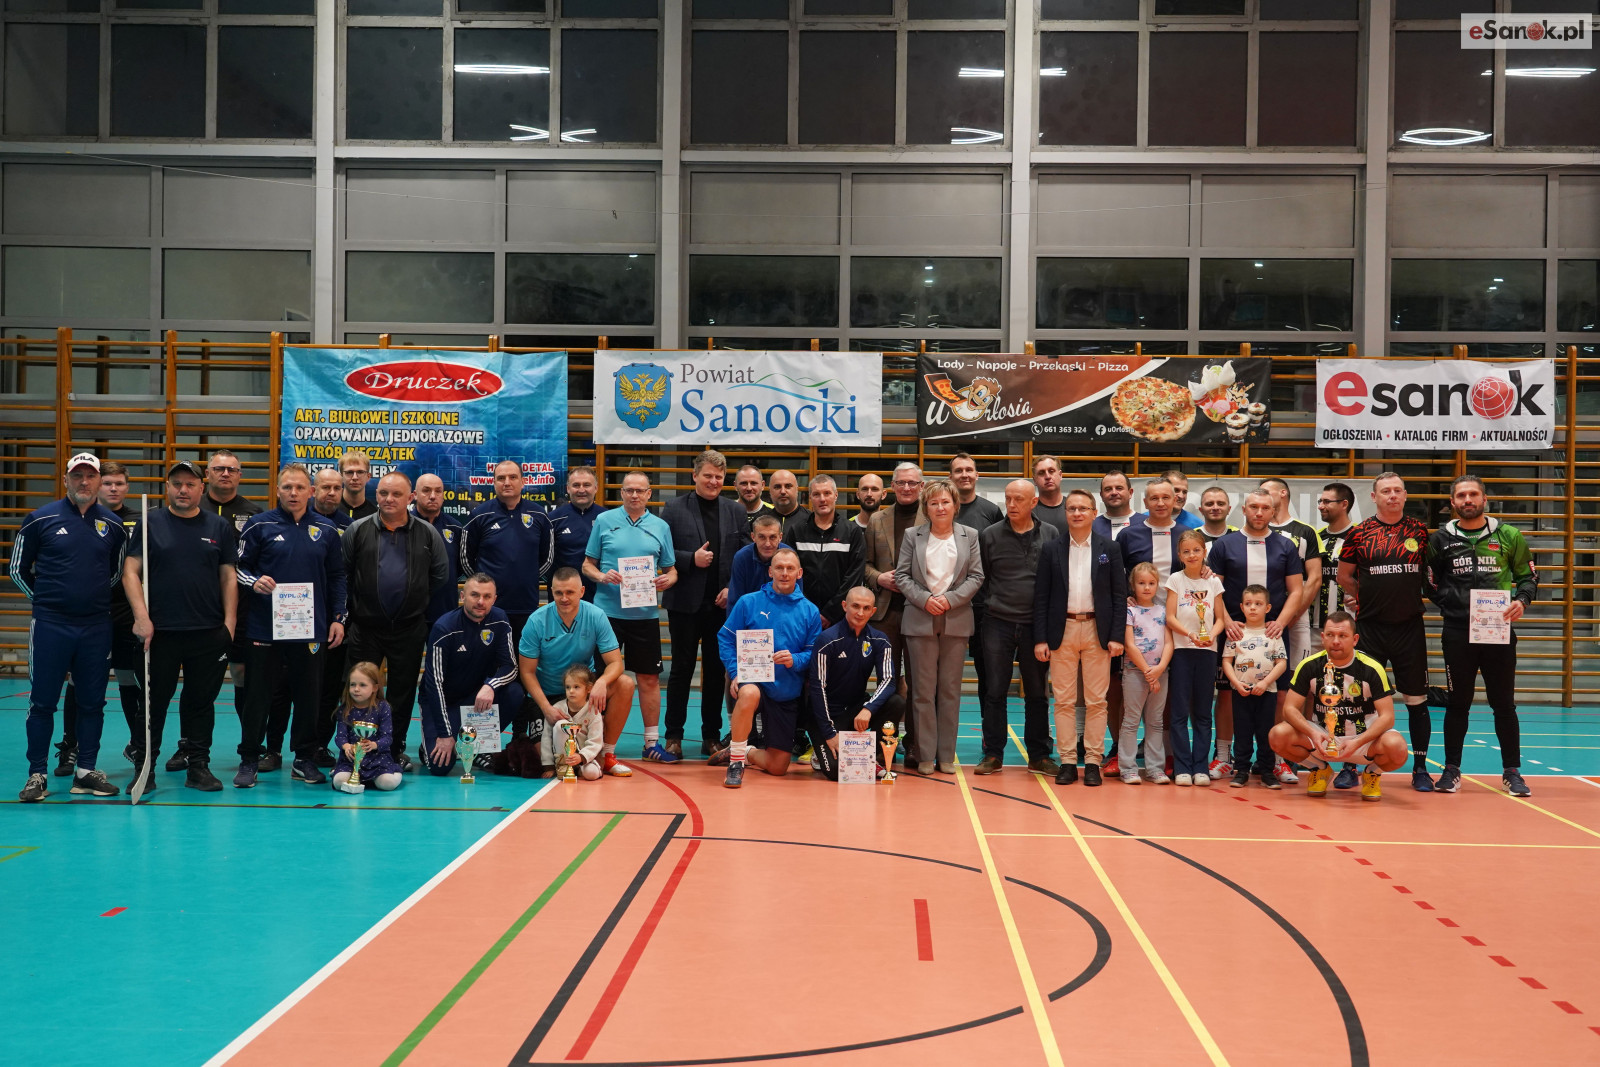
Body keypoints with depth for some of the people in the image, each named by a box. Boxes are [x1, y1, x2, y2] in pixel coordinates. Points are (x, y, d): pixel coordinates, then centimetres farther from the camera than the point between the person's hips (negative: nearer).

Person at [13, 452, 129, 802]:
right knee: (42, 701, 0)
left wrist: (97, 598, 10)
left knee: (92, 702, 7)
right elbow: (17, 569, 8)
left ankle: (86, 771, 16)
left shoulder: (113, 525, 6)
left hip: (96, 627, 3)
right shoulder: (41, 520, -1)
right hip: (50, 627, -2)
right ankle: (37, 775, 7)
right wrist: (44, 597, 7)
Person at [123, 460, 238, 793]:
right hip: (159, 631, -2)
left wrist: (229, 622, 1)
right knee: (153, 701, 3)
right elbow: (130, 572, -1)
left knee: (201, 701, 7)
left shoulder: (220, 527, 9)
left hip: (209, 632, 2)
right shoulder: (150, 524, 4)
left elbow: (229, 577, 9)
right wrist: (141, 617, -11)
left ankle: (198, 766, 15)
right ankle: (144, 768, 11)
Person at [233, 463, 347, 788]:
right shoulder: (260, 525, 1)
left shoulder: (326, 530, 9)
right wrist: (254, 581, -17)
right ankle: (249, 760, 12)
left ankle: (304, 759, 18)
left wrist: (338, 618, 7)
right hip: (265, 627, -2)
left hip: (311, 628, 2)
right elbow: (239, 566, 3)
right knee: (258, 694, 2)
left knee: (308, 695, 7)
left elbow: (337, 577, 13)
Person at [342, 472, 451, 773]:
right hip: (365, 627, -1)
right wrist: (354, 608, 6)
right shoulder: (358, 530, 2)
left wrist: (420, 606, 10)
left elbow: (441, 576, 9)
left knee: (403, 692, 8)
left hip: (409, 629, 1)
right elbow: (342, 574, 6)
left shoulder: (427, 533, 3)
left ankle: (396, 749, 19)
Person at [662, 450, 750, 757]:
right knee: (682, 670, 3)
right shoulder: (674, 509, 0)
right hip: (685, 603, -2)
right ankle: (673, 736, 10)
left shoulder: (736, 511, 8)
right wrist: (691, 559, -15)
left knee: (717, 671, 8)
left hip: (723, 603, 3)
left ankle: (711, 736, 16)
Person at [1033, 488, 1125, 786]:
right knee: (1064, 700, 2)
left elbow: (1119, 594, 3)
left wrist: (1117, 636, -6)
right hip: (1063, 630, 0)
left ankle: (1093, 762, 8)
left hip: (1097, 631, 0)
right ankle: (1067, 762, 8)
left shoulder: (1108, 548, 5)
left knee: (1096, 701, 1)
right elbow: (1041, 596, 3)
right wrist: (1040, 639, -4)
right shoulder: (1051, 549, 5)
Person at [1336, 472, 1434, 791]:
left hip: (1410, 627, 1)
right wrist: (1369, 598, 7)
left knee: (1416, 699, 4)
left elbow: (1431, 573, 18)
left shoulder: (1419, 531, 5)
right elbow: (1344, 577, 11)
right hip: (1370, 627, -1)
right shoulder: (1359, 533, 1)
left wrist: (1410, 595, 5)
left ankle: (1420, 768, 13)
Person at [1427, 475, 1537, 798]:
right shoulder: (1441, 539, 6)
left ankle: (1511, 772, 14)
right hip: (1457, 632, 0)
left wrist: (1521, 601, -9)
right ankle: (1452, 769, 15)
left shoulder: (1508, 536, 6)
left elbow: (1528, 577, 10)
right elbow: (1431, 584, 7)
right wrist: (1452, 604, -8)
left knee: (1504, 702, 4)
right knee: (1457, 702, 6)